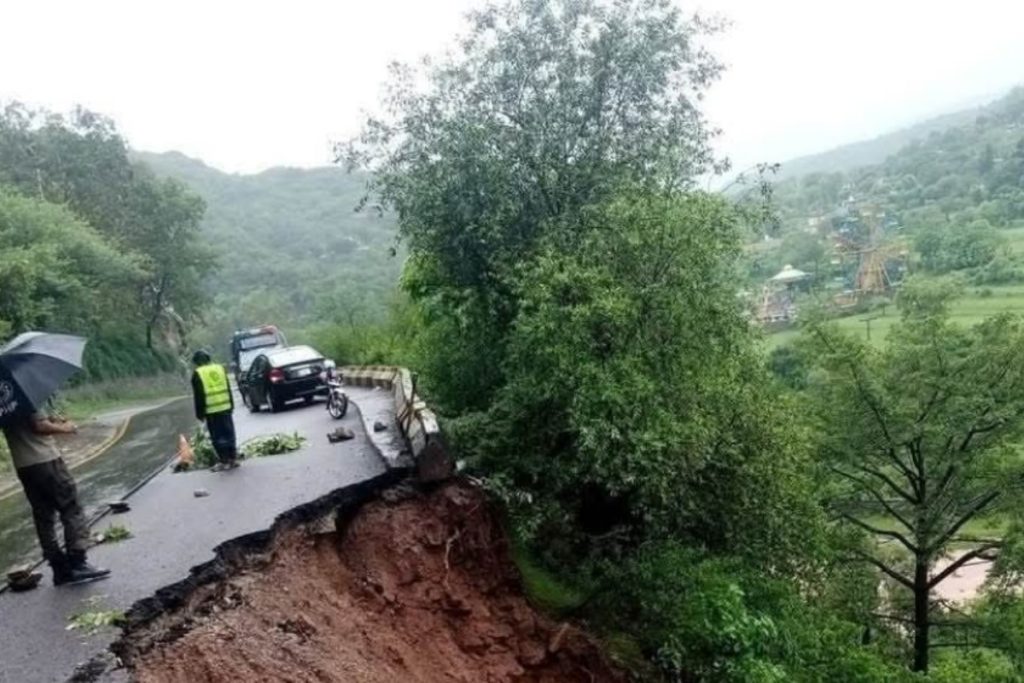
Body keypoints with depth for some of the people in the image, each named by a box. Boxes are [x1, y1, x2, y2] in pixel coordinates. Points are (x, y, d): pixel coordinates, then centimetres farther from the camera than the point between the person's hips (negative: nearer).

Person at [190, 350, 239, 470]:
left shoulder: (197, 374, -4)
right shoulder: (220, 368, 10)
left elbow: (198, 396, -5)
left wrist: (200, 413, 0)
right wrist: (231, 405, 18)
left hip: (211, 410, -4)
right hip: (225, 407, 4)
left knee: (218, 436, 1)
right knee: (228, 433, 11)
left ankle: (224, 461, 3)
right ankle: (233, 458, 14)